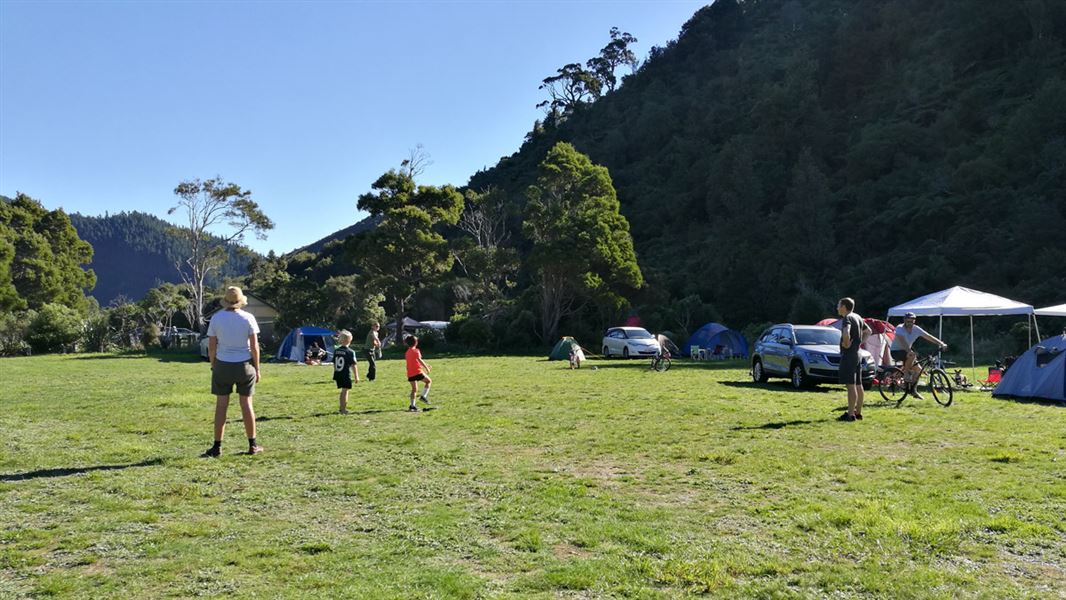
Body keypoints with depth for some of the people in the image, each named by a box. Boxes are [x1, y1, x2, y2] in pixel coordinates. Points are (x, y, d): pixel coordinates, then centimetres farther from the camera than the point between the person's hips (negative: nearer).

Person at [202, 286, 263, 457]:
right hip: (244, 366, 0)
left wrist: (213, 366, 9)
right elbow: (254, 346, -7)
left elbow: (211, 346, -3)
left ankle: (217, 447, 6)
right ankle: (252, 445, 13)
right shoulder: (248, 318, -6)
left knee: (221, 405, 5)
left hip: (222, 366, 0)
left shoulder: (216, 318, -4)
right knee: (246, 404, 7)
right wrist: (257, 369, 1)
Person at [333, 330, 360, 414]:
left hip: (337, 375, 6)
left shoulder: (336, 351, 4)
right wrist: (356, 376, -5)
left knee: (343, 391, 19)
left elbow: (334, 364, 11)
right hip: (346, 375, -6)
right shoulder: (350, 352, -13)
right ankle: (343, 410, 4)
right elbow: (353, 365, -12)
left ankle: (342, 408, 29)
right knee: (345, 391, 2)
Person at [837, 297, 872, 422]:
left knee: (851, 385, -9)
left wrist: (846, 344, -18)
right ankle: (858, 412, 19)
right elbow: (868, 331, 29)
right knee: (858, 385, 12)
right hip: (857, 354, 10)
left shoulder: (847, 318, -14)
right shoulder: (857, 317, 15)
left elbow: (846, 333, -34)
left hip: (848, 355, -10)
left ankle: (850, 414, -10)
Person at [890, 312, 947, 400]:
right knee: (912, 355, -34)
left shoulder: (916, 329, -7)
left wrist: (941, 343, -26)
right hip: (896, 352, -6)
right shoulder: (899, 328, -23)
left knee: (917, 369, -5)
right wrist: (909, 351, -54)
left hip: (907, 351, 6)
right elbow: (901, 341, -38)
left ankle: (913, 390, 8)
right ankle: (906, 374, -14)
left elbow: (929, 336, -12)